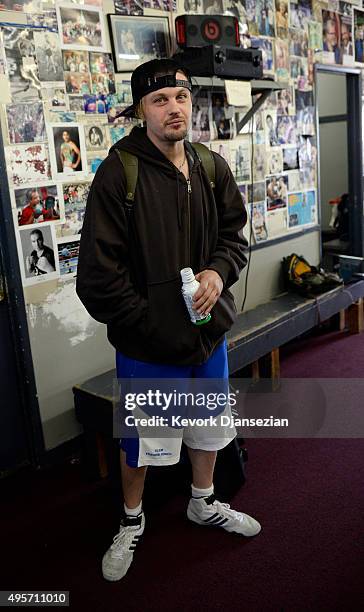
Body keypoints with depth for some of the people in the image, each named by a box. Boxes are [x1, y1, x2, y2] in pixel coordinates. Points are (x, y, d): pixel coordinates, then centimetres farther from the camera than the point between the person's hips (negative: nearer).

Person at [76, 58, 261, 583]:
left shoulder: (212, 169, 1)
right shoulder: (118, 174, -16)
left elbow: (234, 235, 9)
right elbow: (98, 269, -17)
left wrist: (219, 271, -12)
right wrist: (145, 320, -16)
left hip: (208, 329, 6)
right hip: (147, 343, -5)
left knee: (209, 426, 23)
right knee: (141, 442, 13)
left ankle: (204, 503, 51)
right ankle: (131, 523, 42)